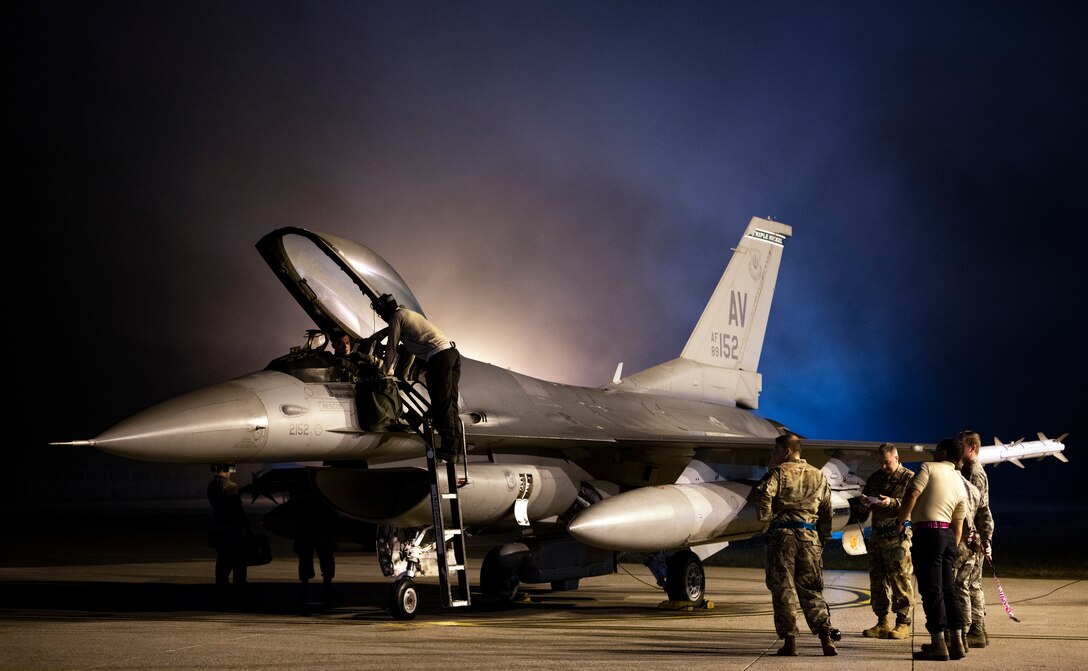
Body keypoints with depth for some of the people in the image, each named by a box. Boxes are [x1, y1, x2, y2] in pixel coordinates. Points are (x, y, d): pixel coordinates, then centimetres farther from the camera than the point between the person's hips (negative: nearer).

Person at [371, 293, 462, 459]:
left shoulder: (396, 316, 5)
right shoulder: (410, 314, 32)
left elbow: (391, 346, 6)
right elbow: (410, 347, 39)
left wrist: (385, 371, 20)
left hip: (439, 356, -9)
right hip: (453, 352, 9)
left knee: (441, 403, -8)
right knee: (450, 402, 11)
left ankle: (448, 449, -10)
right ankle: (455, 444, 14)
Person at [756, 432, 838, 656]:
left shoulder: (779, 472, -1)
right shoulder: (818, 476, 16)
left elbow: (764, 493, -19)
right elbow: (827, 510, 17)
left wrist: (765, 516, -2)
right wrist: (823, 538, 22)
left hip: (782, 534, -4)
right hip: (810, 537, 4)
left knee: (783, 588, 2)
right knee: (811, 589, 9)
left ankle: (790, 640, 0)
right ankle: (825, 636, -3)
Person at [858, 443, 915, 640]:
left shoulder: (909, 478, -2)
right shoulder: (875, 478, 16)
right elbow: (864, 506, 21)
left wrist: (892, 503, -25)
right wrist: (865, 503, -3)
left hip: (898, 536, -6)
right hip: (877, 535, 6)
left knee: (900, 579, -5)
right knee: (877, 579, 7)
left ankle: (903, 623, 2)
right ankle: (882, 623, 14)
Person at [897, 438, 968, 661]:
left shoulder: (929, 468, -1)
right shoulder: (960, 484, 19)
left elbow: (912, 494, -14)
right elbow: (958, 524, 19)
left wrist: (901, 521, -5)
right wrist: (952, 551, 23)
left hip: (927, 532, -7)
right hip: (948, 535, 7)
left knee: (931, 590, -6)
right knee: (948, 590, 12)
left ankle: (938, 644, -6)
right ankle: (956, 642, 12)